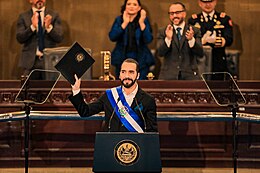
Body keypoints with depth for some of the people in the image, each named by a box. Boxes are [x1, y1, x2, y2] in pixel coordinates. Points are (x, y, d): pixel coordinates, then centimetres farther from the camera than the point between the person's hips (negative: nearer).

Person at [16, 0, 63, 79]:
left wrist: (49, 27, -18)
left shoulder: (54, 15, 8)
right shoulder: (23, 17, 8)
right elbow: (19, 38, -2)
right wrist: (32, 26, -16)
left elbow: (59, 38, -1)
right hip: (30, 61, 0)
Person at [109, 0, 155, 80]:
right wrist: (125, 23, -15)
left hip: (140, 59, -1)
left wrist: (141, 23, -18)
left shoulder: (144, 20, 3)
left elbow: (148, 40, -9)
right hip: (122, 59, 1)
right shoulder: (119, 20, 6)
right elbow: (112, 37, -9)